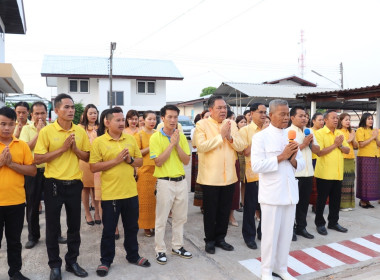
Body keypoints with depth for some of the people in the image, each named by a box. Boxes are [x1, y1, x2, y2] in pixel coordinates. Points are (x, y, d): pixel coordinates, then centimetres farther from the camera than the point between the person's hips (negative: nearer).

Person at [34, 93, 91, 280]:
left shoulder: (80, 131, 2)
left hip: (74, 183, 3)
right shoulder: (46, 131, -8)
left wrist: (75, 148, -12)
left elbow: (87, 157, 6)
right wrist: (62, 148, -18)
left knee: (74, 225, 12)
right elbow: (38, 159, -12)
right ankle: (55, 265, 25)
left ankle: (72, 261, 29)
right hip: (54, 184, -3)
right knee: (53, 226, 8)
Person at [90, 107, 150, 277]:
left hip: (131, 192, 4)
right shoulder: (99, 142, -7)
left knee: (132, 227, 18)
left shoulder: (131, 139, 5)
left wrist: (130, 159, -11)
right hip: (110, 194, -4)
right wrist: (116, 160, -18)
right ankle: (105, 261, 28)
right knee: (109, 230, 10)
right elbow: (93, 167, -12)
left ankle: (133, 256, 36)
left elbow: (140, 162, 10)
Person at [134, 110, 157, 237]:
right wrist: (149, 148, -15)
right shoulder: (139, 135, -2)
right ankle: (146, 226, 12)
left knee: (156, 198, 4)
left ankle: (155, 224, 19)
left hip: (157, 170, 4)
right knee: (145, 199, 0)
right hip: (145, 171, -4)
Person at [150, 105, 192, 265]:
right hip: (165, 181, -4)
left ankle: (177, 246, 29)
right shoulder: (156, 137, -7)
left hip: (181, 181, 5)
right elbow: (158, 161, -15)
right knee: (161, 218, 4)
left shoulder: (181, 136, 6)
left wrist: (177, 144, -11)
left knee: (180, 217, 14)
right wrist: (171, 143, -16)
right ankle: (160, 250, 18)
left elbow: (186, 161, 1)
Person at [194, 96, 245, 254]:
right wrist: (221, 135, -19)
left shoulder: (231, 124, 8)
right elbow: (201, 146, -21)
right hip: (210, 177, -4)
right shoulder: (202, 125, -7)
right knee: (210, 211, 10)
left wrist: (230, 137, -15)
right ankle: (210, 240, 27)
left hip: (229, 176, 5)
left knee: (225, 210, 15)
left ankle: (220, 238, 32)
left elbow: (241, 146, 2)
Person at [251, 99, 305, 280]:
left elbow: (301, 164, 12)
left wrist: (293, 160, -10)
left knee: (286, 233, 14)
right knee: (270, 233, 5)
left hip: (290, 192, 6)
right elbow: (256, 166, -18)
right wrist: (282, 156, -18)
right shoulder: (260, 137, -8)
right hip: (271, 194, -5)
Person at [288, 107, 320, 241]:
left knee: (304, 201, 14)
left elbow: (317, 150, 14)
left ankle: (301, 227, 28)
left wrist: (311, 143, -4)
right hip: (294, 173, -6)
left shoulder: (309, 132, 13)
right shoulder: (288, 132, -9)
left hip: (308, 173, 6)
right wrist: (304, 144, -14)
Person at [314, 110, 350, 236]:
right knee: (322, 199, 5)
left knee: (336, 199, 14)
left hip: (338, 173, 6)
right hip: (324, 173, -6)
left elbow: (347, 150, 8)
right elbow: (319, 152, -19)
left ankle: (333, 222, 28)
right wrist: (335, 144, -15)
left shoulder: (339, 133, 12)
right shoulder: (319, 133, -9)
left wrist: (340, 145, -10)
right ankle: (320, 223, 18)